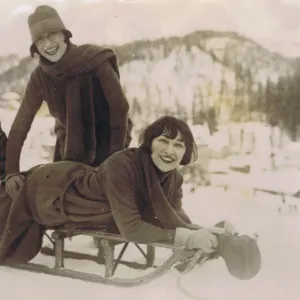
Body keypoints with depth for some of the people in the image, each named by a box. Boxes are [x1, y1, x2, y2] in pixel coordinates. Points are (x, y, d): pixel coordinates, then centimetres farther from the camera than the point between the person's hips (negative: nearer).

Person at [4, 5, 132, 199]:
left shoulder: (95, 59, -23)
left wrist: (116, 156, -20)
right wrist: (12, 171, -20)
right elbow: (20, 125, -11)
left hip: (107, 137, -4)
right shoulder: (40, 78, -11)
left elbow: (120, 107, -19)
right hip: (71, 144, 4)